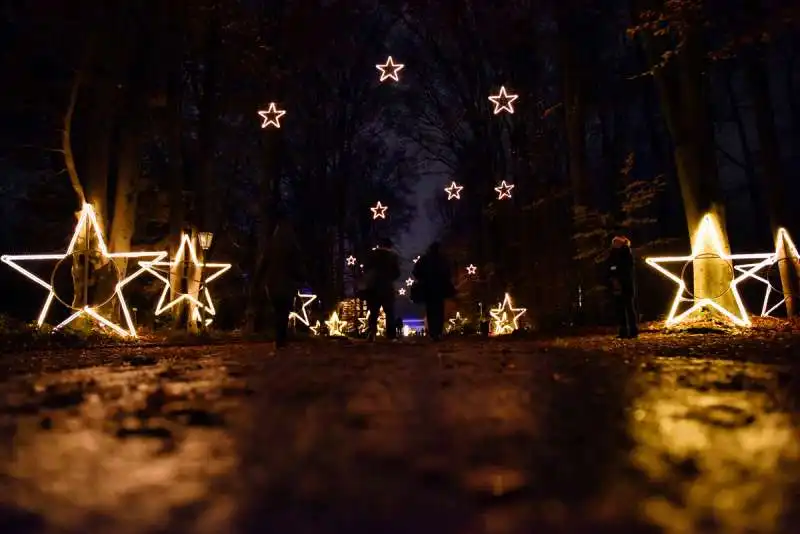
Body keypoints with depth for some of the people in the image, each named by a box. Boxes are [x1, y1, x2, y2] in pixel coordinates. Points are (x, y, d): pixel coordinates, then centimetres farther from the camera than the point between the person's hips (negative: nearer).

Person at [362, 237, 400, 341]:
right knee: (390, 313, 3)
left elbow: (365, 270, 11)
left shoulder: (370, 254, 10)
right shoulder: (393, 255, 4)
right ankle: (391, 336, -7)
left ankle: (371, 335, -8)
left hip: (371, 287, 2)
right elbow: (397, 272, 3)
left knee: (373, 313, 7)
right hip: (386, 287, -2)